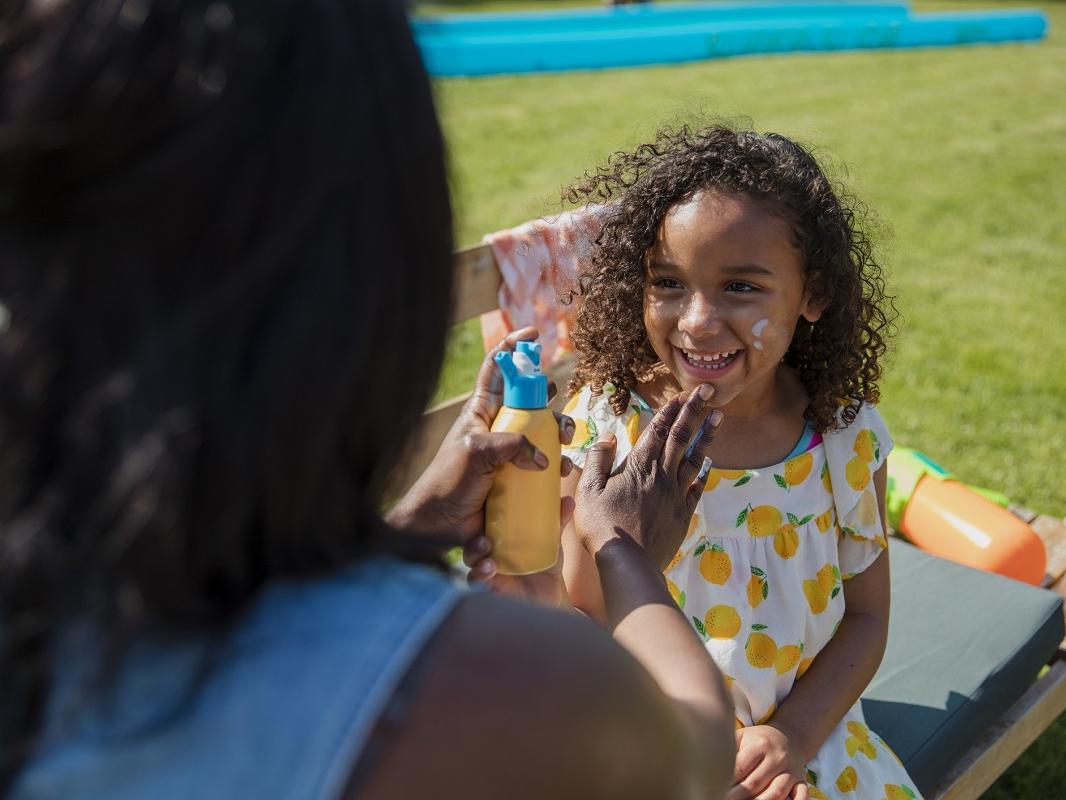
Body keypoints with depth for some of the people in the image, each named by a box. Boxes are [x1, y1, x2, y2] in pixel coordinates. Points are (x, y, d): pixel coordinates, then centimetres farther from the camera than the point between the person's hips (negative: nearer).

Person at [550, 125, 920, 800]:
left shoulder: (847, 437, -10)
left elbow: (865, 616, 0)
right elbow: (580, 617, -9)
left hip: (802, 733, 3)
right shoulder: (605, 427, -15)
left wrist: (792, 736, -12)